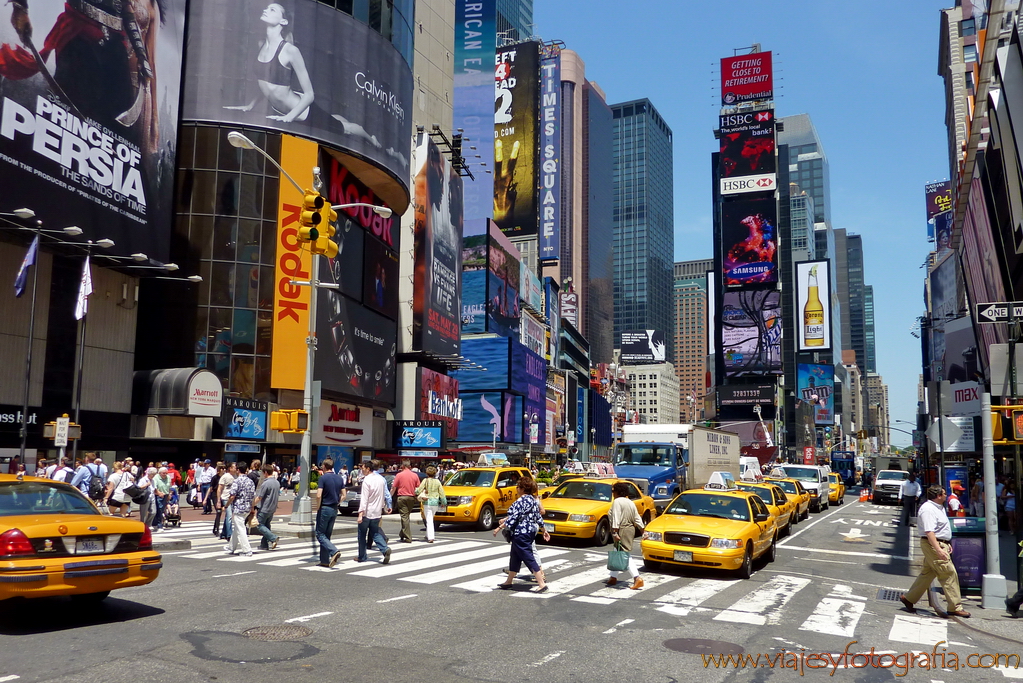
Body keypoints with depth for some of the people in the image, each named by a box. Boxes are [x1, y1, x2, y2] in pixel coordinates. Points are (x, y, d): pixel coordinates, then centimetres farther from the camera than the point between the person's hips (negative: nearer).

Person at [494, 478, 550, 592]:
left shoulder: (520, 501, -19)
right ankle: (509, 582, 30)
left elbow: (512, 519, -21)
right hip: (531, 531, 10)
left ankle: (542, 584, -5)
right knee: (515, 557, 19)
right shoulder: (534, 500, 7)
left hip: (521, 533, -10)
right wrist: (544, 530, 23)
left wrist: (499, 528, -15)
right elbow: (539, 517, 14)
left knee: (529, 558, -5)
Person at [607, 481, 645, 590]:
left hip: (622, 531, -10)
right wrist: (642, 531, 15)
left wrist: (615, 533, -22)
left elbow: (616, 519, -20)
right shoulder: (630, 502, 15)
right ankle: (613, 577, 27)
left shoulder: (617, 502, -12)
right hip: (630, 530, 10)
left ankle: (637, 579, -19)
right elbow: (637, 519, 14)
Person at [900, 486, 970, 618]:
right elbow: (929, 532, -26)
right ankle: (955, 607, 1)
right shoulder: (928, 509, -19)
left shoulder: (938, 507, 16)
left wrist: (947, 544, 24)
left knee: (927, 574, 13)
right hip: (932, 544, -11)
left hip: (940, 544, 11)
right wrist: (938, 550, -32)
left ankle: (908, 598, 19)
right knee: (949, 574, -6)